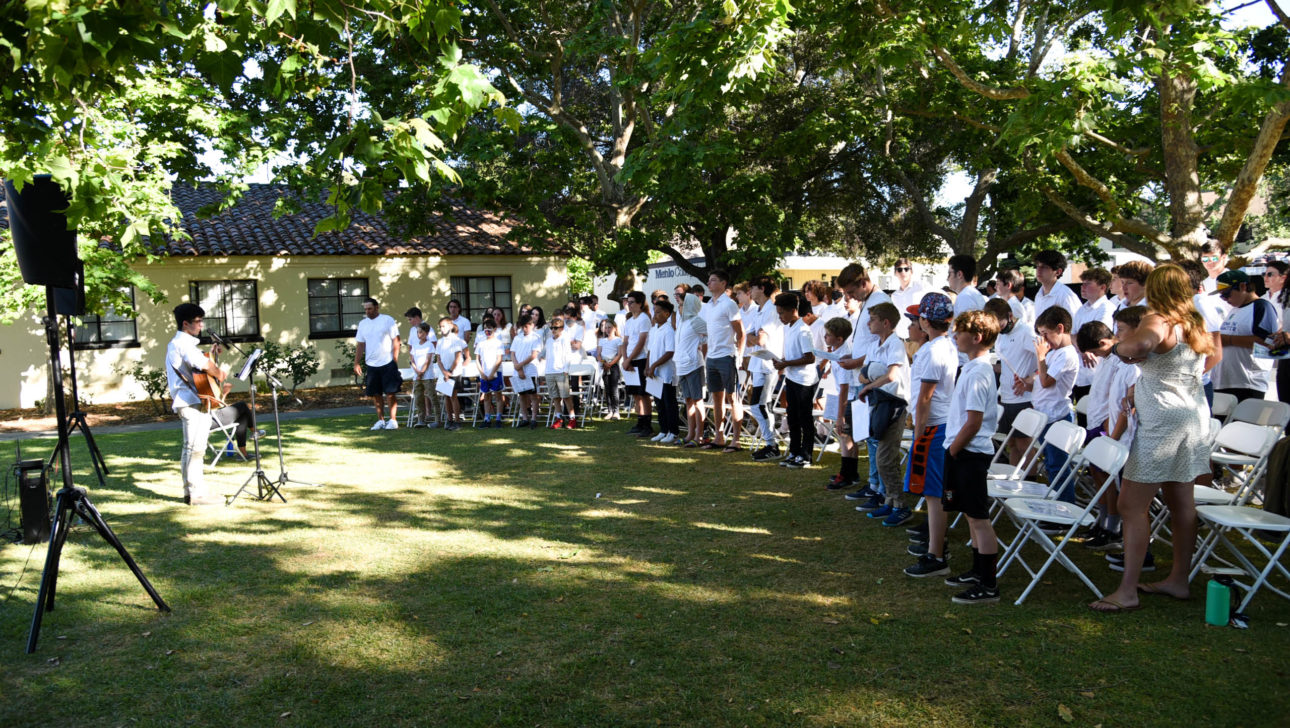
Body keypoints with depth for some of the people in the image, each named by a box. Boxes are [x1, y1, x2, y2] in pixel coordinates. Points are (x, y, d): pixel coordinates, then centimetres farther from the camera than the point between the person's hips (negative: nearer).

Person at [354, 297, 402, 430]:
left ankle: (393, 420, 2)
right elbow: (360, 345, 12)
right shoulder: (363, 323, 10)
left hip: (387, 363, -5)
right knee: (375, 394, 7)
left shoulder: (387, 320, -3)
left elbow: (396, 341, -4)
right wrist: (356, 363, 5)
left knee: (390, 393, -4)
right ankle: (381, 420, 17)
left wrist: (395, 359, -11)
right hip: (371, 364, 5)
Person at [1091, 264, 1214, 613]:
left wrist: (1119, 348, -17)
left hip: (1162, 423, -9)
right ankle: (1179, 579, 26)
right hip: (1195, 416, 9)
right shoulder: (1197, 325, 12)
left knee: (1132, 506, -6)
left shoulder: (1158, 321, -15)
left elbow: (1140, 344, -40)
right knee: (1182, 503, 16)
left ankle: (1127, 591, -6)